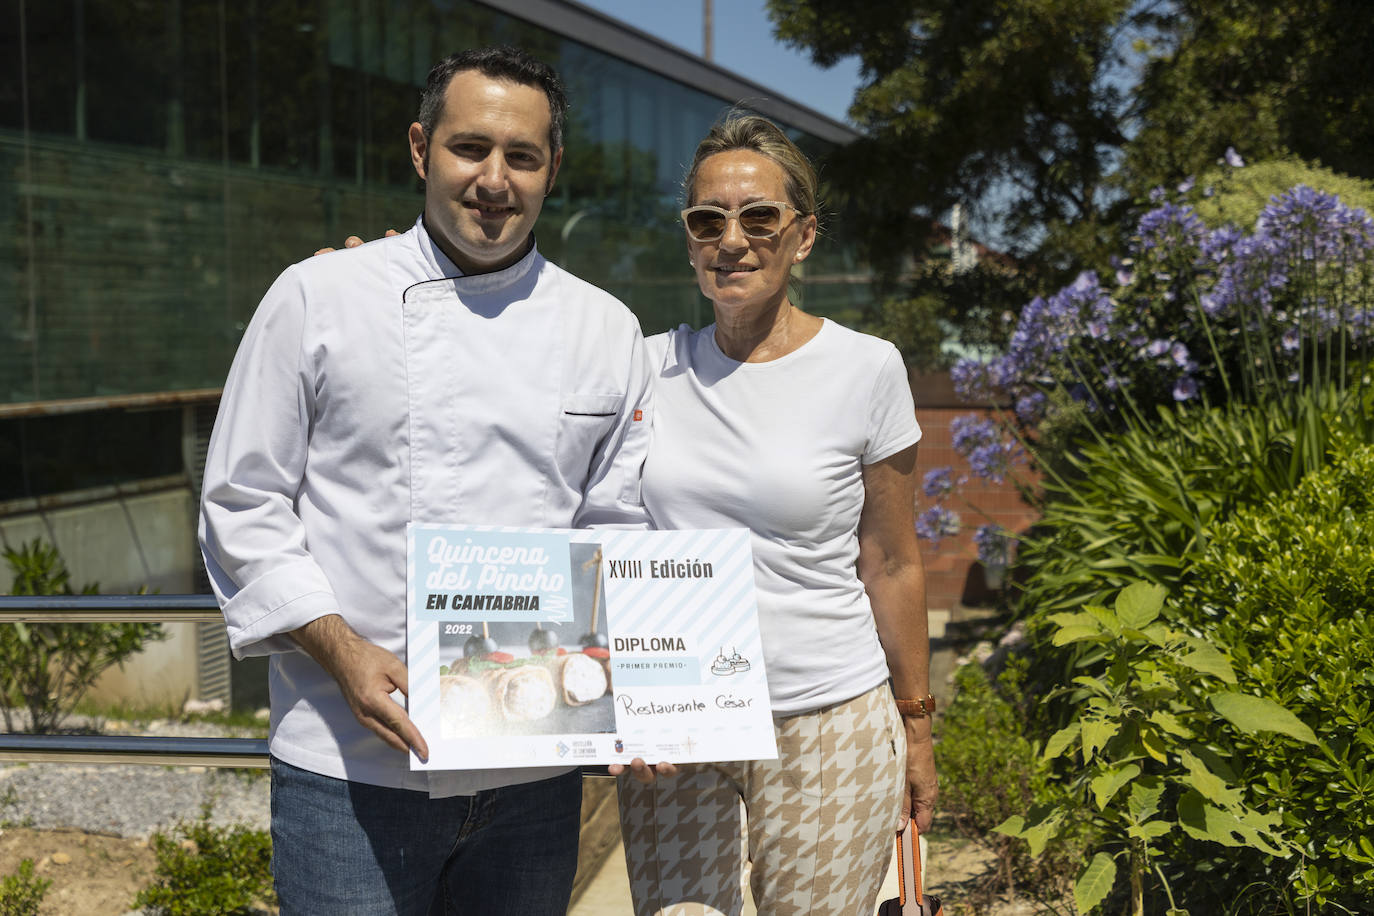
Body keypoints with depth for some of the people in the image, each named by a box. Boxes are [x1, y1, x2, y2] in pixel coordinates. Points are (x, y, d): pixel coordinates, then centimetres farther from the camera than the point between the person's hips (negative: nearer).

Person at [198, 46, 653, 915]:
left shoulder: (606, 331, 6)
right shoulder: (317, 298, -2)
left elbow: (622, 533, 9)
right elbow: (242, 508, -1)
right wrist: (343, 652, -13)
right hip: (351, 766, -2)